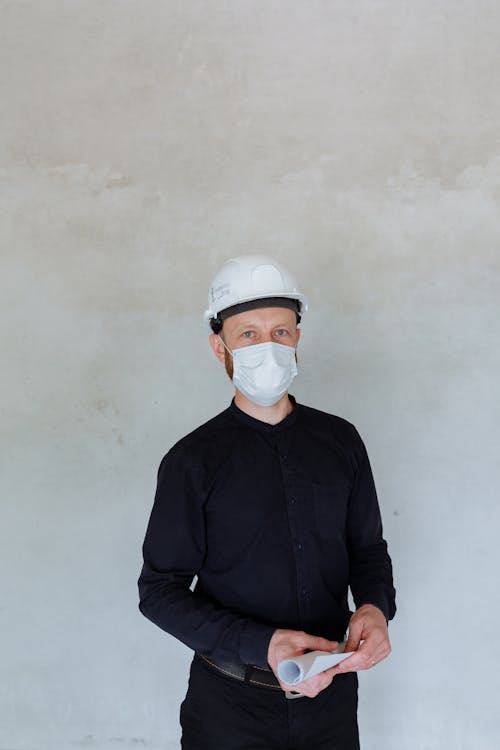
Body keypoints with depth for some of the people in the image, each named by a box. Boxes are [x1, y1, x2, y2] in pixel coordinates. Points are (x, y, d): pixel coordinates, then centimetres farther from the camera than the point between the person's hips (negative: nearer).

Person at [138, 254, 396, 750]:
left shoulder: (340, 440, 0)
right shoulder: (193, 461, -10)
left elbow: (367, 547, 8)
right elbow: (160, 591, -10)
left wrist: (375, 607, -13)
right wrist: (262, 646, -22)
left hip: (331, 691, 3)